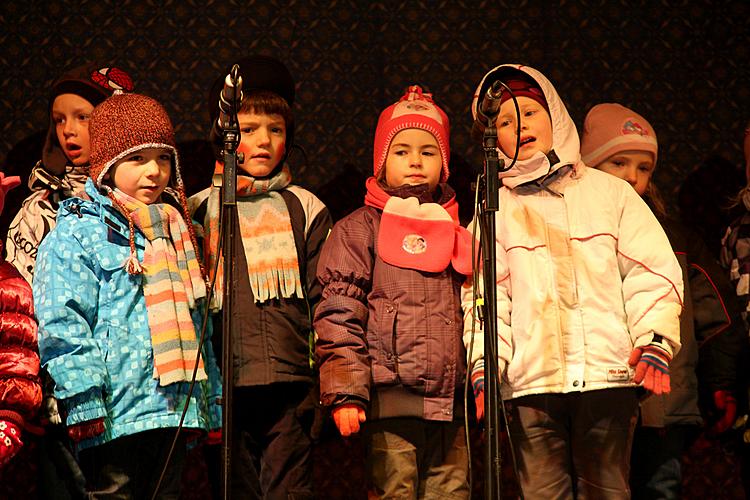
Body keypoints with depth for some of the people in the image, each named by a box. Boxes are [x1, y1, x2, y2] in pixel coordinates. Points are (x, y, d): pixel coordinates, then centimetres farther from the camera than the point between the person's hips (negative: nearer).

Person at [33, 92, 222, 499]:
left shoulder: (175, 231, 19)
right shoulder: (77, 232, -3)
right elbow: (62, 324, -11)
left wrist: (213, 403, 20)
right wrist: (84, 403, -18)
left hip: (174, 410, 7)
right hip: (114, 416, -7)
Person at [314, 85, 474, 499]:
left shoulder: (457, 233, 22)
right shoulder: (358, 230, 6)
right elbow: (338, 316, -3)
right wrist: (346, 392, -13)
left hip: (451, 403, 5)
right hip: (391, 399, -5)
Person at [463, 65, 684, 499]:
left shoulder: (609, 191, 11)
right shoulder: (496, 207, 12)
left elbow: (652, 271, 7)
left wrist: (655, 339, -6)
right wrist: (485, 362, -6)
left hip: (608, 371, 0)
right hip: (531, 381, 0)